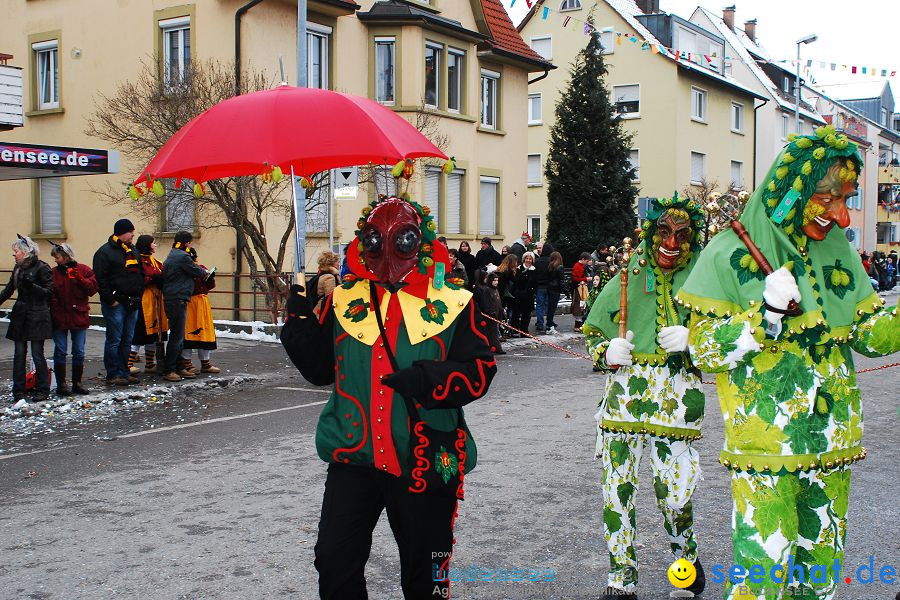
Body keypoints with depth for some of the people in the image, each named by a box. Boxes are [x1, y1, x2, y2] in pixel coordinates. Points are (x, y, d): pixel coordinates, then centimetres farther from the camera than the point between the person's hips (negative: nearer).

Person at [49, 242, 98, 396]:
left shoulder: (83, 270, 2)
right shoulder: (54, 273, 2)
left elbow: (92, 288, -6)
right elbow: (51, 297, -4)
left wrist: (79, 278, -18)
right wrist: (56, 314, -14)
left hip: (79, 317, 0)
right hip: (60, 319, 0)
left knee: (79, 352, 7)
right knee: (60, 352, 3)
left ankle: (77, 382, 18)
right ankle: (61, 384, 10)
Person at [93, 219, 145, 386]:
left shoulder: (133, 251, 17)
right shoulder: (105, 252, -7)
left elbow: (141, 275, 24)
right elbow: (101, 279, -13)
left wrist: (139, 296, 13)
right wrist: (111, 300, -16)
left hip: (132, 303, 7)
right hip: (116, 303, -7)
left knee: (127, 340, 11)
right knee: (114, 340, -3)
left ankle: (124, 372, 18)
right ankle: (113, 375, 2)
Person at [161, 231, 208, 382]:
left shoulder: (171, 256, 17)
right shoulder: (183, 257, -13)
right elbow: (197, 272, -7)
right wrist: (205, 272, 17)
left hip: (170, 300, 10)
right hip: (178, 300, -10)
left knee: (178, 335, 14)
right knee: (177, 336, -6)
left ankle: (179, 368, 20)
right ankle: (168, 370, -4)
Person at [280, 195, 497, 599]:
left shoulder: (452, 303, -3)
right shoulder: (344, 300, 6)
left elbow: (479, 370, -7)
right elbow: (321, 368, 10)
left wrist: (427, 380, -23)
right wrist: (300, 321, -5)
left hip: (425, 461, -2)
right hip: (352, 458, 2)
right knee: (335, 562, 6)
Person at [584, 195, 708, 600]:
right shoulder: (628, 278, 11)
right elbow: (592, 332, 17)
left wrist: (692, 339, -13)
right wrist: (607, 352, -4)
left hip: (676, 395, -2)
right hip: (624, 390, 2)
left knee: (673, 490, -2)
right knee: (616, 488, 3)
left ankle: (686, 555, 30)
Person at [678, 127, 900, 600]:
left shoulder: (838, 251, 9)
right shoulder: (732, 252, -7)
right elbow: (704, 351, -10)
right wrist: (766, 313, -22)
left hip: (833, 444, 6)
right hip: (764, 444, -6)